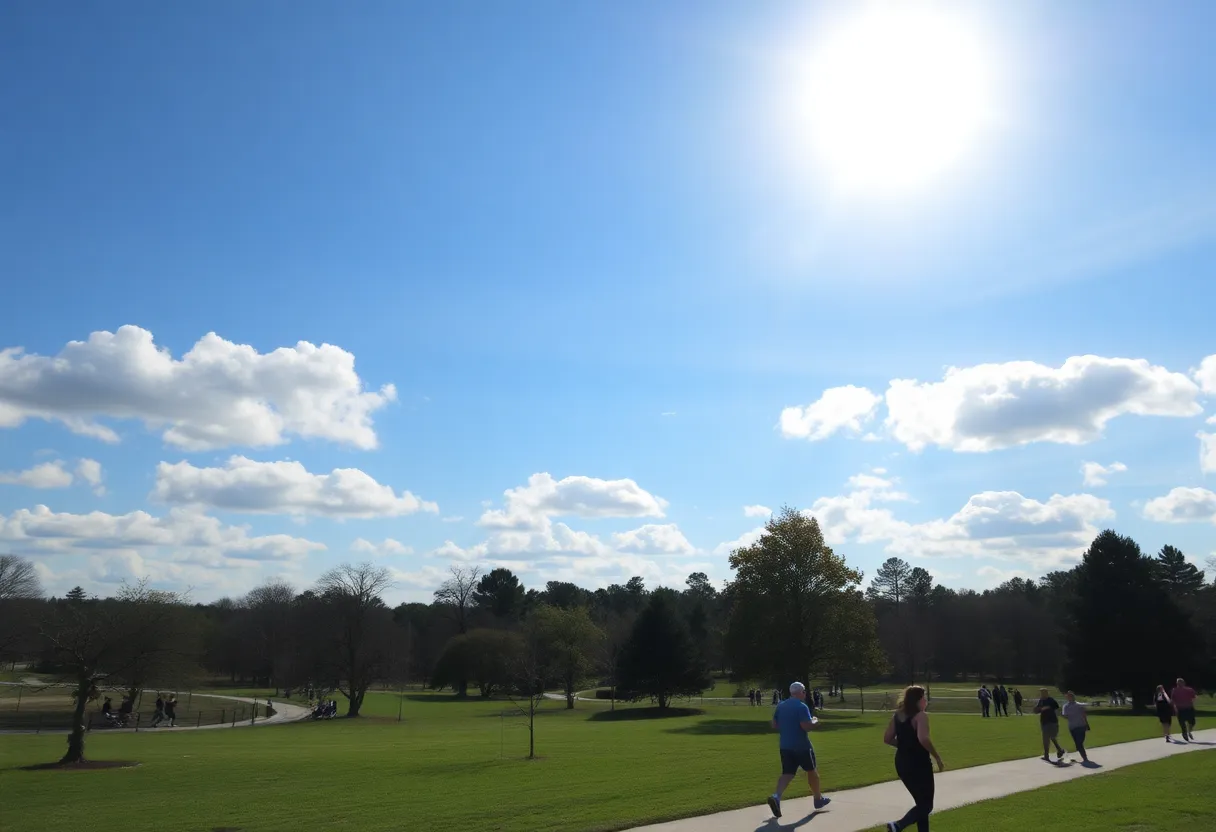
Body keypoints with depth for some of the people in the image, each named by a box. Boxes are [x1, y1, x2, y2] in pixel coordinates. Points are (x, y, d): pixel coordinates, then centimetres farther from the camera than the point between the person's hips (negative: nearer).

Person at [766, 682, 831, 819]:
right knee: (812, 770, 16)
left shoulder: (780, 706, 8)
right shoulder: (801, 707, -14)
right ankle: (818, 799, 32)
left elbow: (774, 726, 11)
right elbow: (806, 726, -22)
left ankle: (776, 796, -23)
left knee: (787, 773, 2)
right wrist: (815, 721, -3)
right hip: (801, 746, -5)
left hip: (785, 746, 5)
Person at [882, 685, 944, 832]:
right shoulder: (921, 716, -13)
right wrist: (938, 757, -17)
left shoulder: (898, 715, 9)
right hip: (918, 764, -7)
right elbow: (923, 739, -29)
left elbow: (887, 739, 8)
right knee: (926, 805, 4)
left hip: (901, 763, 8)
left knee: (921, 802, 21)